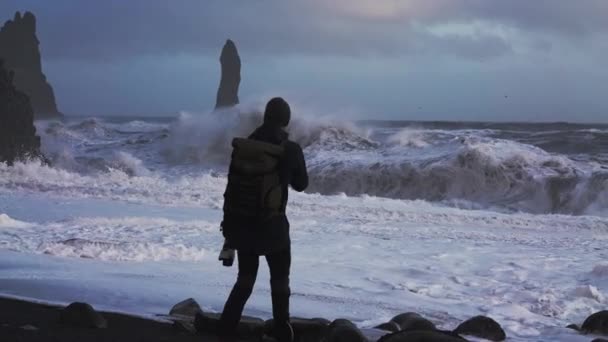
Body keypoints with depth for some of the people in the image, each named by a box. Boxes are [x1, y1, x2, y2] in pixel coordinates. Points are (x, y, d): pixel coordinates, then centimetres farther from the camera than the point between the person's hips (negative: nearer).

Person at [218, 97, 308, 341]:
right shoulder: (290, 149, -9)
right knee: (279, 280, 12)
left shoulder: (243, 145, 0)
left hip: (240, 222, 4)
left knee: (245, 277, 18)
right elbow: (301, 184, 6)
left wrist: (229, 222, 11)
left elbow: (232, 186, 3)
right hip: (271, 225, -4)